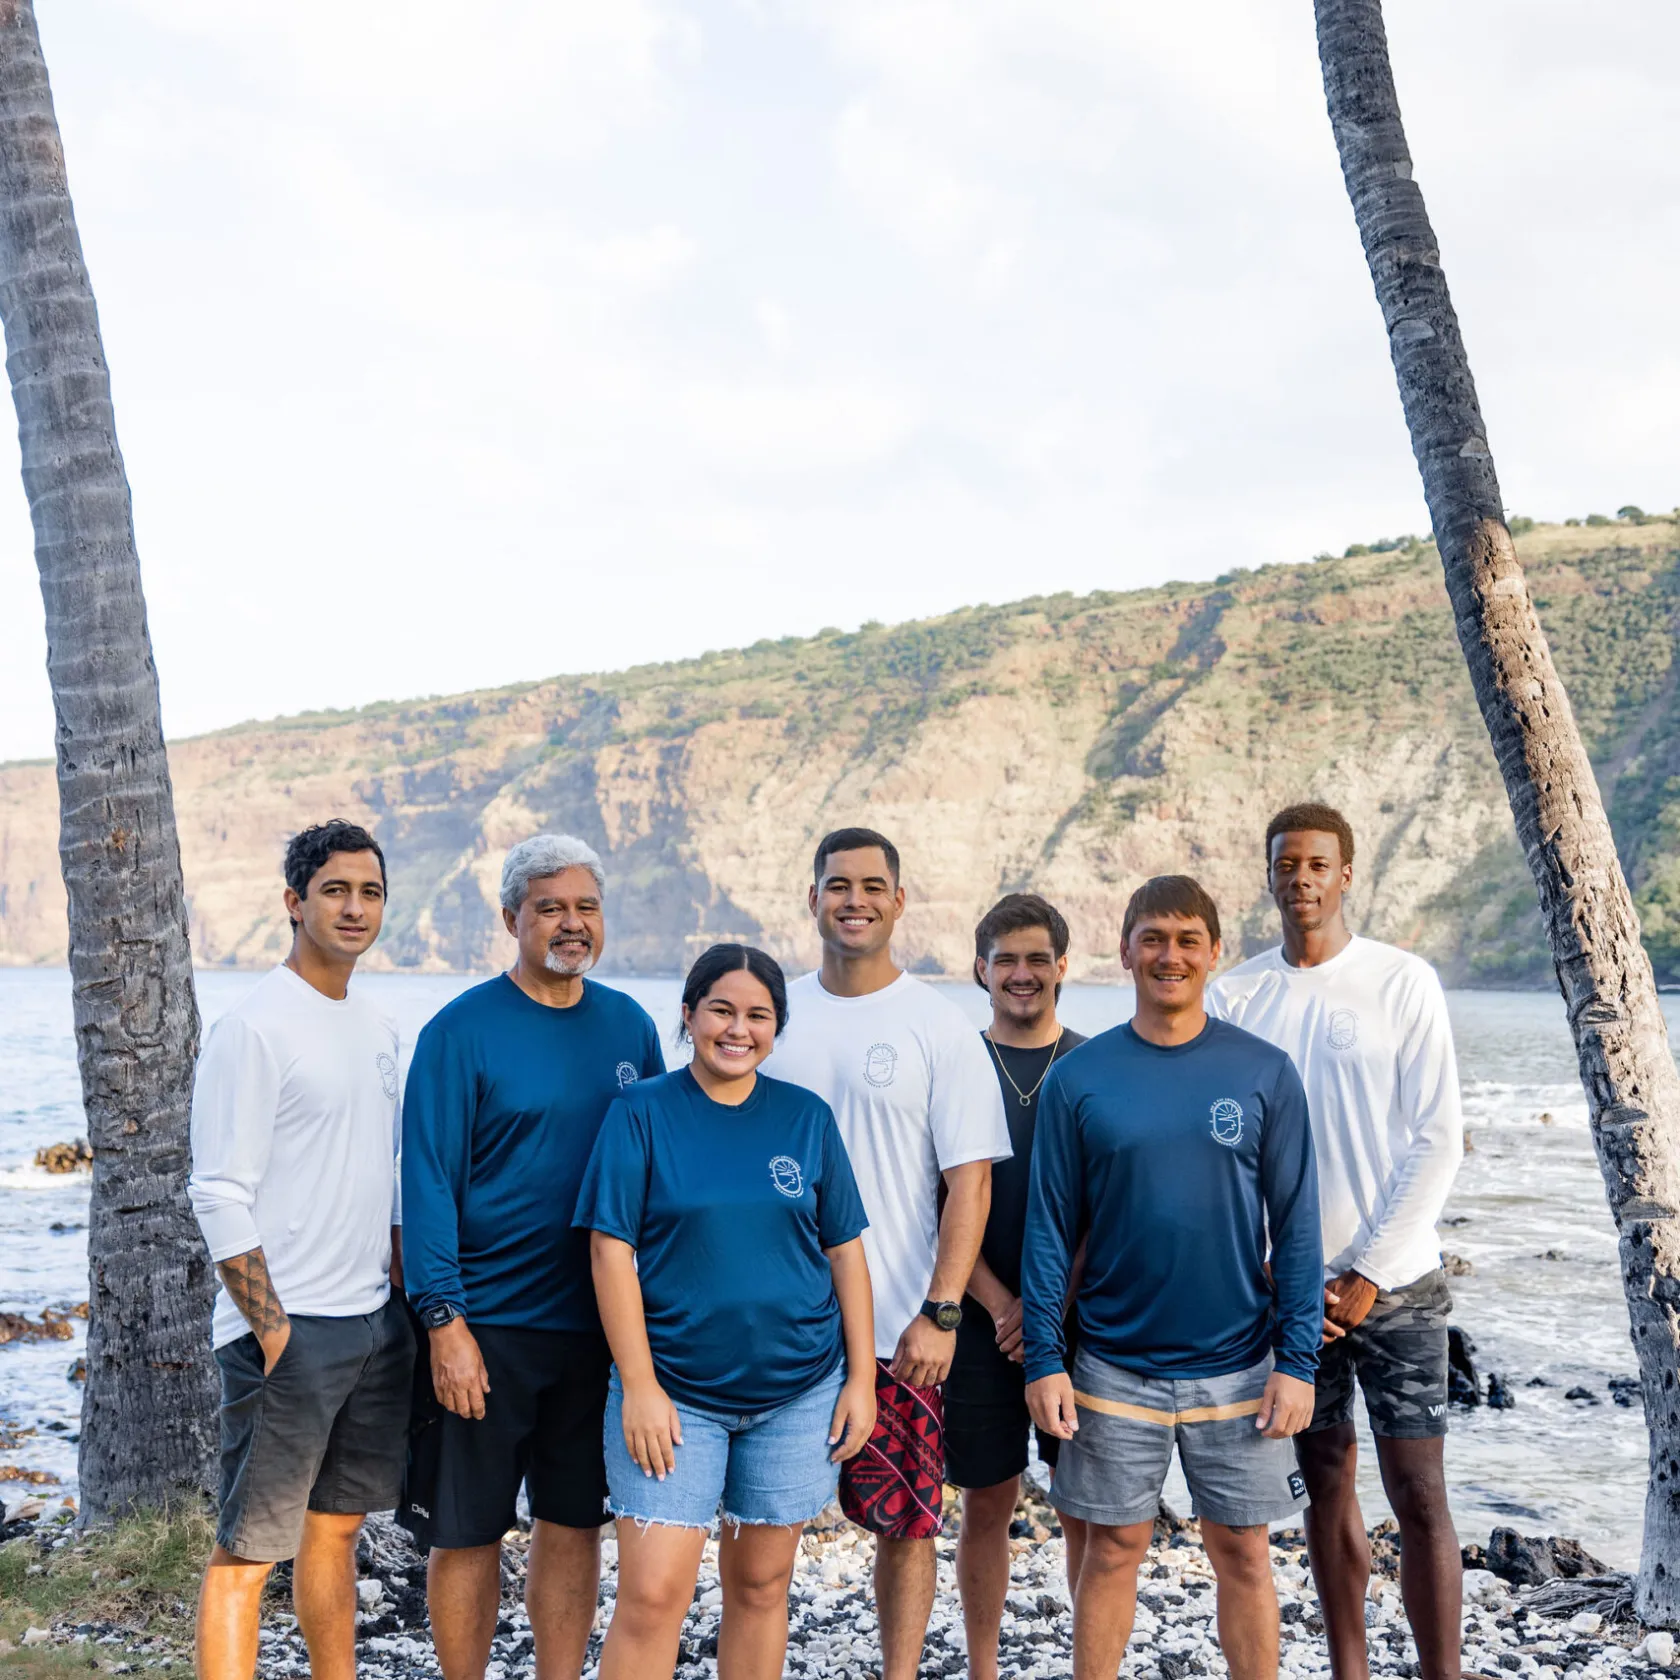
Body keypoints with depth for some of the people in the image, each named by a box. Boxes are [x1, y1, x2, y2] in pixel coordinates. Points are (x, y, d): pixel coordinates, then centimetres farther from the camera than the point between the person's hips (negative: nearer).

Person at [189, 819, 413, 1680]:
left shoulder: (378, 1029, 12)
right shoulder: (252, 1027, -12)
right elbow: (220, 1195, -15)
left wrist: (403, 1301, 14)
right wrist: (272, 1329, -17)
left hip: (375, 1326, 8)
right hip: (288, 1328, -8)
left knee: (336, 1529, 17)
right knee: (247, 1551, -4)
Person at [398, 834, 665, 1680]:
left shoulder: (630, 1026, 5)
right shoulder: (462, 1031, -9)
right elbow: (428, 1183, -11)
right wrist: (444, 1322, -16)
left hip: (598, 1323, 4)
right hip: (484, 1326, -4)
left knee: (574, 1522, 13)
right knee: (469, 1531, 6)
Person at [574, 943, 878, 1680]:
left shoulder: (807, 1117, 4)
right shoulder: (641, 1113, -4)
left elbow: (846, 1250, 7)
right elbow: (611, 1251, -7)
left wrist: (862, 1379, 3)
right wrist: (639, 1386, -12)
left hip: (797, 1390, 3)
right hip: (673, 1390, -2)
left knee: (761, 1584, 12)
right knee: (650, 1595, -6)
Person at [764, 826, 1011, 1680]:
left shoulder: (938, 1026, -3)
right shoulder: (773, 1016, 6)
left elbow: (970, 1179, -6)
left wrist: (941, 1313, -13)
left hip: (897, 1329, -2)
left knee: (905, 1521, 4)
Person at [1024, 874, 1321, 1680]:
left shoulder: (1265, 1073, -2)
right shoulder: (1078, 1078, -2)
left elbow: (1296, 1226, -1)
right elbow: (1049, 1227, 0)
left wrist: (1297, 1361, -5)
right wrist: (1043, 1358, -5)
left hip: (1236, 1364, 0)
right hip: (1115, 1364, 0)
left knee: (1242, 1552, 9)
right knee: (1113, 1547, 9)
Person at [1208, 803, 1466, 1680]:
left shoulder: (1404, 981, -4)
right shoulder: (1234, 997, 3)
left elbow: (1439, 1139, -5)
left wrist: (1369, 1274, -9)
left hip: (1395, 1283, -2)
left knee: (1419, 1496, -4)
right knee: (1327, 1486, 11)